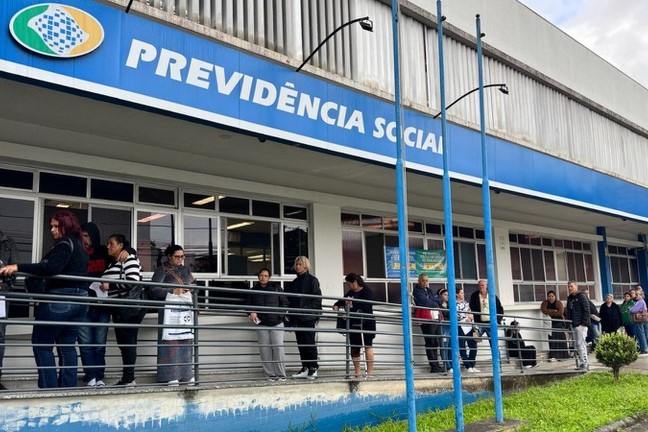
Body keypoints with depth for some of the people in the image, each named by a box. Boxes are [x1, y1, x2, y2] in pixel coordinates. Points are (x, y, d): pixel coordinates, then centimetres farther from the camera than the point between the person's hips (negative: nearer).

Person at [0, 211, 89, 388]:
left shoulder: (64, 243, -9)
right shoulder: (80, 247, 17)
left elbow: (50, 269, -23)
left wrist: (18, 267, -27)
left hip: (61, 299, -9)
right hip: (79, 299, 9)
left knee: (41, 342, 0)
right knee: (67, 345, 10)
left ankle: (49, 386, -3)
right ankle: (68, 386, 8)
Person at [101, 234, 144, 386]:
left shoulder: (129, 259, -7)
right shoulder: (114, 263, 20)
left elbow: (133, 282, -19)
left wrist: (110, 286, -15)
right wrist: (105, 287, 14)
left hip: (129, 307, -9)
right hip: (120, 309, 9)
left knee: (127, 342, -8)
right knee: (124, 342, 10)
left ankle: (129, 379, -5)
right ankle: (127, 378, 14)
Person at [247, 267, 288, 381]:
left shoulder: (276, 288, 6)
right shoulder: (254, 290, 11)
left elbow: (285, 302, 6)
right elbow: (249, 305, 17)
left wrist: (280, 314, -7)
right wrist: (252, 312, -3)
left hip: (276, 323, -2)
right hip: (261, 324, 2)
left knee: (278, 348, -8)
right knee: (264, 349, 0)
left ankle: (281, 374, -2)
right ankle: (270, 374, 6)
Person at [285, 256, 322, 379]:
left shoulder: (312, 280, -1)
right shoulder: (295, 282, 17)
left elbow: (317, 298, -7)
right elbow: (290, 299, 18)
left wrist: (315, 314, -15)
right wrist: (291, 315, 9)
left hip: (308, 317, -6)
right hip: (297, 318, 6)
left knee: (309, 343, -4)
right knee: (301, 344, 7)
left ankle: (313, 368, 2)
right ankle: (305, 368, 12)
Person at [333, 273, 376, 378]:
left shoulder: (366, 291, -7)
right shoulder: (350, 293, 12)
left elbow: (367, 305, -21)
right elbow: (343, 300, 26)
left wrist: (353, 303, -25)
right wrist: (337, 305, 7)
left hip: (366, 323, -7)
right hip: (353, 324, 7)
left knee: (367, 346, -6)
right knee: (354, 348, 8)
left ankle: (370, 372, -5)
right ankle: (357, 373, 16)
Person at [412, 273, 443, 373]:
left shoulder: (429, 290, 25)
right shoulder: (417, 291, 0)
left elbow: (435, 300, 16)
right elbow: (425, 302, -11)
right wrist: (436, 304, 3)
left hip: (435, 318, 8)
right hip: (426, 319, -8)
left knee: (436, 342, 8)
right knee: (430, 343, -8)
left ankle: (436, 365, 15)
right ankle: (434, 366, -7)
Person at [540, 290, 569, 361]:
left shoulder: (558, 303, -5)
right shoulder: (545, 303, 6)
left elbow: (561, 312, -19)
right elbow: (543, 310, -10)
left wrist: (549, 312, -13)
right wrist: (553, 311, -14)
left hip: (559, 322, -2)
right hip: (550, 323, 2)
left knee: (560, 339, -3)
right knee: (552, 339, -6)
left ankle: (561, 356, 3)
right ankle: (553, 356, -9)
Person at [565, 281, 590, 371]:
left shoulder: (581, 296, -5)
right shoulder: (569, 298, 18)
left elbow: (586, 311, -11)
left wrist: (584, 323, -16)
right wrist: (569, 321, 13)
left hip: (581, 325, -8)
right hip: (573, 325, 8)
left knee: (580, 343, -10)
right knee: (576, 345, 9)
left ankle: (585, 364, -6)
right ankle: (580, 364, 13)